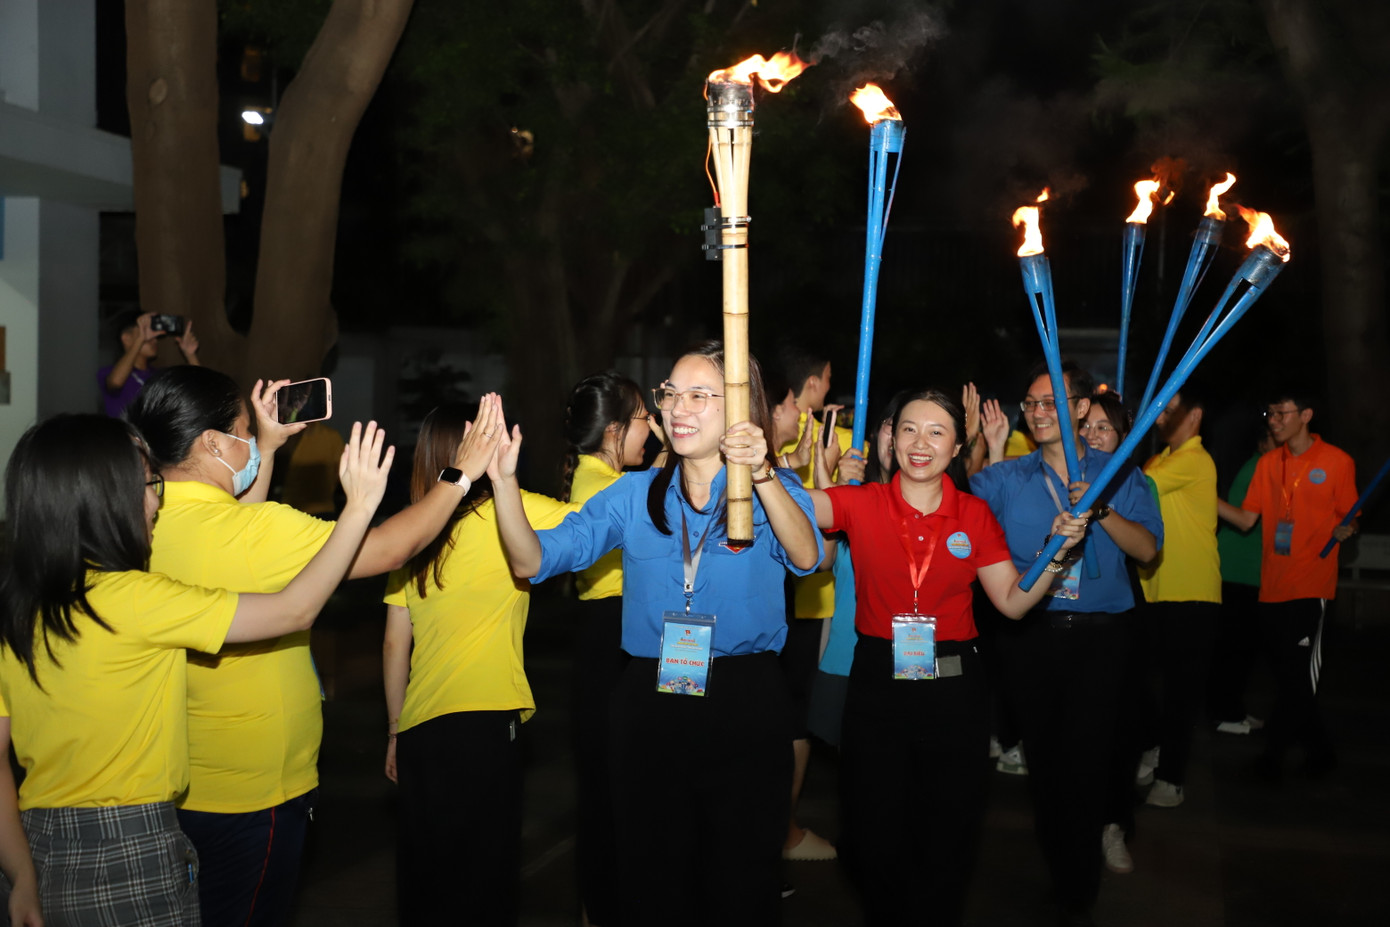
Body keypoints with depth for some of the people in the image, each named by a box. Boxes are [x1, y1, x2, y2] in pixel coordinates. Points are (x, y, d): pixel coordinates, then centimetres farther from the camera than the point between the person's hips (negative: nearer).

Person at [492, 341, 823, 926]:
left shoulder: (774, 490, -1)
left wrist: (762, 475, -37)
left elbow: (806, 557, -23)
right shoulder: (636, 496, 6)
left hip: (746, 708, -2)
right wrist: (504, 479, -15)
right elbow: (533, 561, 0)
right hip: (650, 708, 2)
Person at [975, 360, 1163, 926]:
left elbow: (1147, 548, -5)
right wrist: (989, 454, -9)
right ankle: (1056, 865, 29)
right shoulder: (1007, 477, 7)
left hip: (1098, 637, -1)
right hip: (1031, 634, 2)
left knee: (1086, 759, -1)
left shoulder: (1118, 475, 5)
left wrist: (1099, 509, -19)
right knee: (1043, 754, 9)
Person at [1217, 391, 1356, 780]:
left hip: (1311, 584, -5)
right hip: (1272, 585, 5)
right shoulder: (1268, 463, 10)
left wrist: (1344, 530, -20)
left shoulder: (1336, 461, -2)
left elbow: (1348, 518, 3)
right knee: (1287, 672, 10)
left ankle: (1273, 752, 0)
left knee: (1300, 672, -7)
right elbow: (1247, 519, 7)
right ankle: (1318, 747, 25)